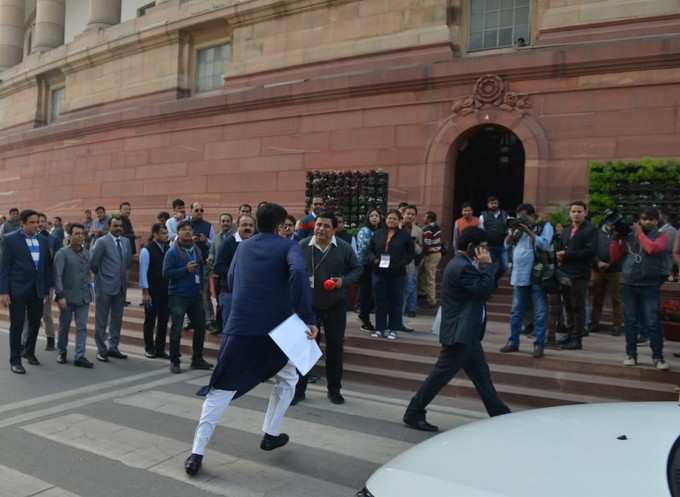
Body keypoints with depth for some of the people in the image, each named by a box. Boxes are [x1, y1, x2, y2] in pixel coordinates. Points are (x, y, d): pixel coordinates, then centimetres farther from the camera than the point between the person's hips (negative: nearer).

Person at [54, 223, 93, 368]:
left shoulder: (86, 253, 8)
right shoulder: (62, 253, -8)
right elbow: (57, 275, -14)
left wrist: (89, 290, 9)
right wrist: (60, 295, -20)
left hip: (83, 297, 4)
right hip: (67, 296, -3)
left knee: (82, 327, -1)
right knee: (64, 326, 12)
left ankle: (79, 356, 1)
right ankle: (62, 352, 30)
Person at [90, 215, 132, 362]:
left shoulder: (126, 242, 9)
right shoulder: (102, 242, -9)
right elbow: (93, 263, -9)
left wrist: (122, 274, 11)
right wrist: (101, 275, 3)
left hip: (121, 286, 6)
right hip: (105, 286, -6)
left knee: (117, 319, 11)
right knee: (101, 320, 4)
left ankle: (113, 347, 21)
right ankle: (101, 350, 12)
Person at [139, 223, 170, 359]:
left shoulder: (168, 249, 5)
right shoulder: (147, 250, -10)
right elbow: (143, 272, -10)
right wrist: (145, 292, -13)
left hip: (166, 291, 5)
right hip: (152, 292, -5)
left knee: (163, 320, 9)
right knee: (150, 320, 7)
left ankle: (160, 349, 19)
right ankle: (149, 349, 20)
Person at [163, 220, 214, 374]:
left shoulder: (197, 250, 10)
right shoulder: (172, 252, -7)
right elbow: (166, 273, -13)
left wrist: (202, 284, 9)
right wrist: (186, 269, -20)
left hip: (196, 296, 6)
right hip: (178, 296, -6)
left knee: (200, 326, 10)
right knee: (176, 329, 1)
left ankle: (197, 359, 24)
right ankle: (174, 362, 13)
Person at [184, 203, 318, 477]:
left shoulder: (243, 247, 14)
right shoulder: (288, 246, -1)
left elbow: (231, 281, 23)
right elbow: (298, 272, -23)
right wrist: (307, 318, -23)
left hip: (239, 328, 3)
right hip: (276, 329, -3)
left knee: (221, 389, 8)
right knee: (288, 379, 24)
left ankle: (197, 453, 3)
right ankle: (271, 435, 29)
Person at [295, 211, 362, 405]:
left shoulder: (345, 248, -8)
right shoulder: (302, 246, -8)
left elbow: (356, 269, 3)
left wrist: (344, 281, -15)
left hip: (335, 305, 1)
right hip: (308, 304, 0)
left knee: (335, 346, 8)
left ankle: (334, 389, 23)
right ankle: (299, 389, 17)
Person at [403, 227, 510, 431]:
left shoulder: (462, 264, 14)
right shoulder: (462, 267, -19)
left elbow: (484, 290, 15)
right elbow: (485, 290, -20)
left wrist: (482, 267, 2)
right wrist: (487, 265, -11)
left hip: (466, 333, 11)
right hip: (459, 333, -11)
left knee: (482, 376, 15)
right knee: (441, 374, -1)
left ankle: (501, 415, 24)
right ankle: (414, 413, 10)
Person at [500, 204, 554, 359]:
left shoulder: (545, 226, 0)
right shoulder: (519, 228, 15)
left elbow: (544, 244, -15)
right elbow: (507, 245, 11)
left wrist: (529, 231, -15)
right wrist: (512, 231, -2)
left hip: (537, 277, -5)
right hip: (519, 276, 6)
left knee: (539, 313, -1)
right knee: (516, 311, 11)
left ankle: (539, 344, 5)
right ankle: (513, 341, 20)